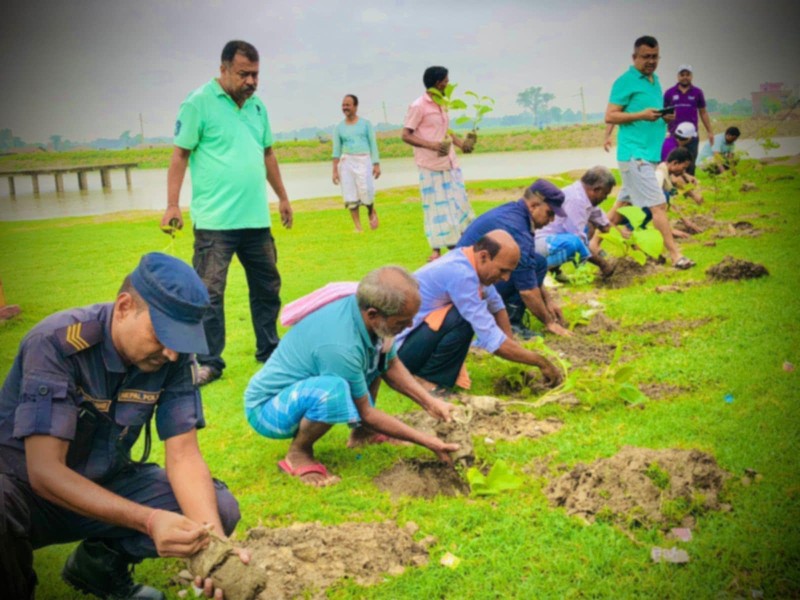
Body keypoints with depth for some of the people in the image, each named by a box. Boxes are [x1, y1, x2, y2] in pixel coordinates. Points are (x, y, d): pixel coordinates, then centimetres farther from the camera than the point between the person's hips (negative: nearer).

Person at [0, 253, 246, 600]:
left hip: (106, 485, 5)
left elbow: (183, 456, -14)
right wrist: (149, 520, -42)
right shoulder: (56, 344, -27)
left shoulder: (173, 358, -13)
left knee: (220, 509, -13)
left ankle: (100, 562, 7)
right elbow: (45, 471, -31)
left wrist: (214, 540, -32)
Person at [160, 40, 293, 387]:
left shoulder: (257, 106, 13)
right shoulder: (199, 103, -6)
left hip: (256, 218, 7)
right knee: (209, 293, -2)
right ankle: (209, 362, 7)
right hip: (215, 219, -6)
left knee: (267, 286, 14)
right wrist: (172, 205, -13)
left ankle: (269, 349, 29)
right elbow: (180, 154, -7)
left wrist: (282, 196, 23)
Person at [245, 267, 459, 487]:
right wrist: (426, 441, -16)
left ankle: (363, 432, 12)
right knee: (333, 390, -39)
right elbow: (364, 413, -21)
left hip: (305, 387, 9)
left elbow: (391, 365, 7)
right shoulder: (340, 345, -35)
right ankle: (298, 454, -11)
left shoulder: (366, 308, -12)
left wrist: (429, 402, -2)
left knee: (381, 349, 4)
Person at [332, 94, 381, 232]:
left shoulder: (365, 124, 7)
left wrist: (376, 164, -2)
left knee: (366, 192, -12)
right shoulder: (339, 128, 9)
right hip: (346, 162, 2)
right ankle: (358, 226, 4)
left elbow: (373, 145, 6)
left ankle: (372, 212, 20)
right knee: (350, 196, -3)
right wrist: (335, 170, 2)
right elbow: (336, 150, 9)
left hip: (364, 160, -2)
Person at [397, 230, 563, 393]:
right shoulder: (460, 274, -27)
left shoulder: (466, 259, -1)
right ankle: (425, 379, -8)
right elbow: (492, 340, -26)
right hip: (398, 345, -10)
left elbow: (495, 304, 13)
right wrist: (541, 362, -16)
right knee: (465, 319, -27)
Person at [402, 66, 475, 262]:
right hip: (431, 166, -8)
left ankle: (457, 244, 20)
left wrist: (462, 144, 5)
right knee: (437, 207, -3)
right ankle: (437, 250, 7)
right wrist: (431, 145, -24)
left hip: (450, 164, 8)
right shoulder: (418, 106, -11)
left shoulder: (442, 105, 13)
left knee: (458, 203, 9)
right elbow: (406, 135, -12)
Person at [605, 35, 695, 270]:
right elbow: (610, 117, -11)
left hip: (650, 152, 9)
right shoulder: (625, 82, -8)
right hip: (634, 154, -9)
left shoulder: (654, 79, 17)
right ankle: (675, 255, -8)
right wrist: (642, 115, -20)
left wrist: (665, 116, 4)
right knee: (658, 205, -11)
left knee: (623, 202, 13)